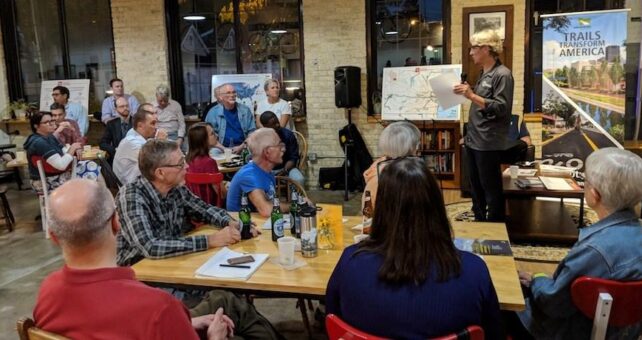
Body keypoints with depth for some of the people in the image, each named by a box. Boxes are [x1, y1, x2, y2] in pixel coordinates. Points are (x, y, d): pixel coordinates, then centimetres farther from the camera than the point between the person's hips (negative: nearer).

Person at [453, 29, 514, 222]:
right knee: (476, 188, 16)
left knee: (491, 189, 0)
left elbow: (500, 107, -19)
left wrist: (472, 96, -25)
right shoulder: (484, 75, 15)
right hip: (474, 141, 9)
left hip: (489, 144, -9)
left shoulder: (502, 74, -10)